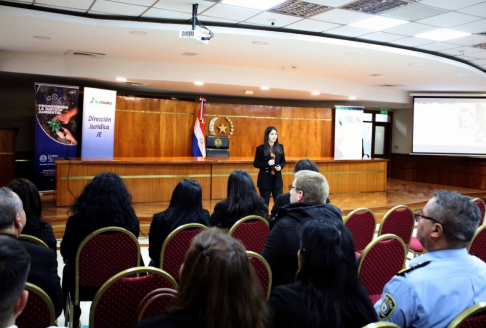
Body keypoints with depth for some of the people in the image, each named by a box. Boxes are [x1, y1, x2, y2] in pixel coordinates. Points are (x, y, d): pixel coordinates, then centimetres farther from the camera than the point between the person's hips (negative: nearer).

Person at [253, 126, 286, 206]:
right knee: (265, 203, 6)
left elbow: (283, 161, 12)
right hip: (265, 179, -3)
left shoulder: (280, 147, 5)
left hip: (277, 179, 3)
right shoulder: (261, 148, -6)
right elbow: (255, 164, -4)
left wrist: (280, 167, -10)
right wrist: (267, 164, -20)